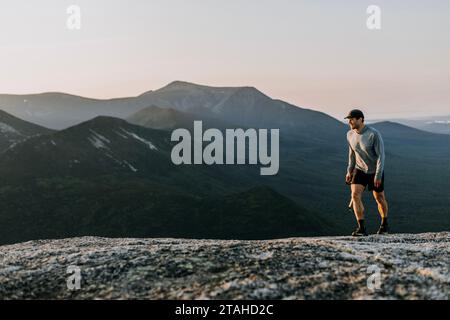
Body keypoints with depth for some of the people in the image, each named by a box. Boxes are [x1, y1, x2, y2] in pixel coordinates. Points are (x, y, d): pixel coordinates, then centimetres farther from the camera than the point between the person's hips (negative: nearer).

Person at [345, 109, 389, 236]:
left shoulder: (374, 134, -26)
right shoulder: (350, 135, -8)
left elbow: (381, 155, -23)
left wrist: (378, 176, -26)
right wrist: (349, 171, 6)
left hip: (375, 171, -4)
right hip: (360, 170, 4)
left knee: (379, 198, 13)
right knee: (355, 195, -18)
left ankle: (384, 224, 38)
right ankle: (361, 228, -17)